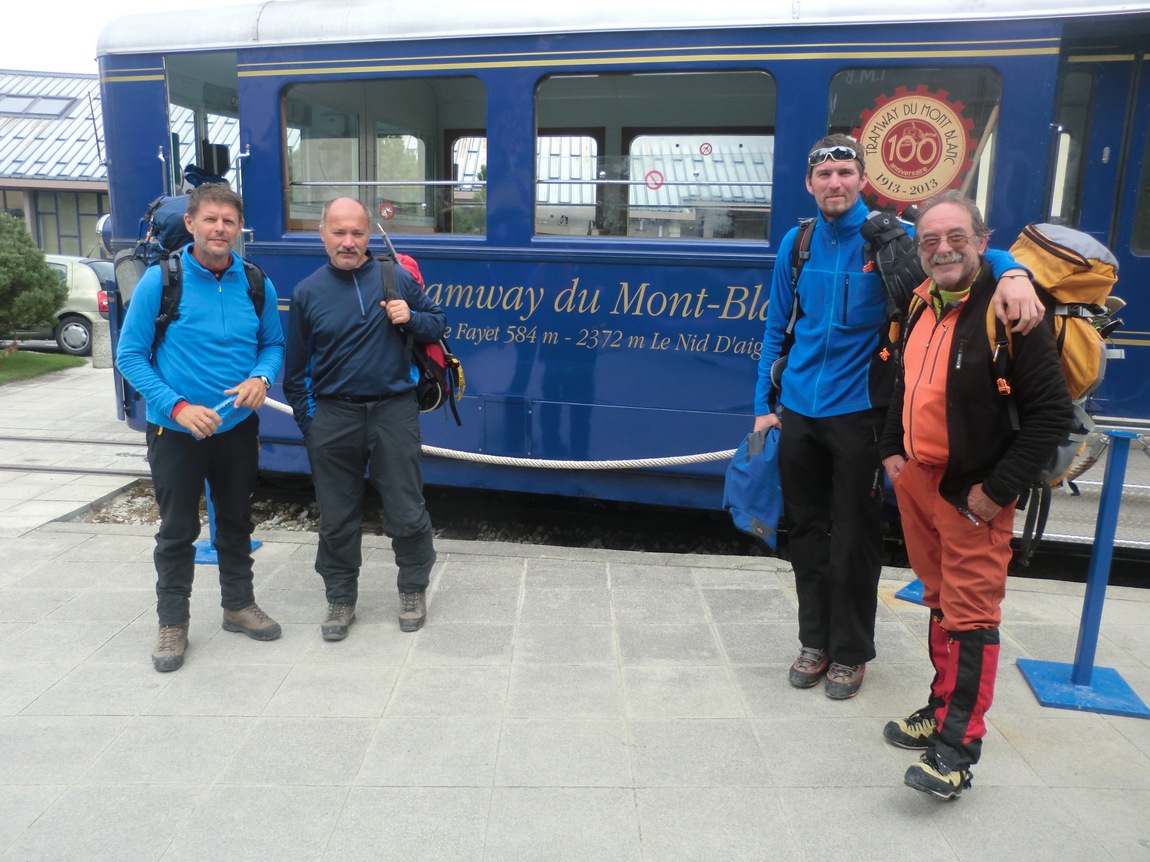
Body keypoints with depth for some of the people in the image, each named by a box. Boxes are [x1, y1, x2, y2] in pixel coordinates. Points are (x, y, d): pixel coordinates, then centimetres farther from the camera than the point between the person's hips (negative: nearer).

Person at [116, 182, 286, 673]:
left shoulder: (256, 285, -2)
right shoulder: (159, 281, -12)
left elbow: (273, 343, 9)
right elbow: (130, 355, -9)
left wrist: (261, 378, -13)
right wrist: (176, 406, -20)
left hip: (238, 427, 3)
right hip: (175, 430, -3)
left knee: (236, 520, 17)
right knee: (177, 529, 7)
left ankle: (239, 604, 35)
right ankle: (172, 623, 23)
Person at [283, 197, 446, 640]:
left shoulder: (395, 277, 1)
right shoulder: (307, 292, 4)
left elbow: (438, 323, 10)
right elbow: (296, 369, 9)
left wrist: (410, 318, -11)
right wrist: (309, 424, 6)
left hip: (393, 411, -1)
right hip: (333, 417, 1)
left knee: (406, 514, 4)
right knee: (337, 519, 10)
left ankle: (413, 589, 26)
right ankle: (340, 600, 27)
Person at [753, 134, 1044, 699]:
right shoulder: (796, 244, 5)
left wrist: (1012, 272, -36)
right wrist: (764, 405, 8)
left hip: (858, 413, -3)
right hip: (797, 413, 4)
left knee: (855, 538, 5)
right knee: (805, 530, 12)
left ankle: (850, 652, 25)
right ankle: (815, 641, 30)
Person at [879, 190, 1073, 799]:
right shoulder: (924, 307, 8)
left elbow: (1052, 413, -18)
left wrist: (998, 490, -18)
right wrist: (892, 450, 12)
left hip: (974, 493, -7)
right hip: (916, 479, 8)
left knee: (971, 616, -2)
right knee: (940, 603, 18)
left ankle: (957, 747, 7)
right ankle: (943, 708, 33)